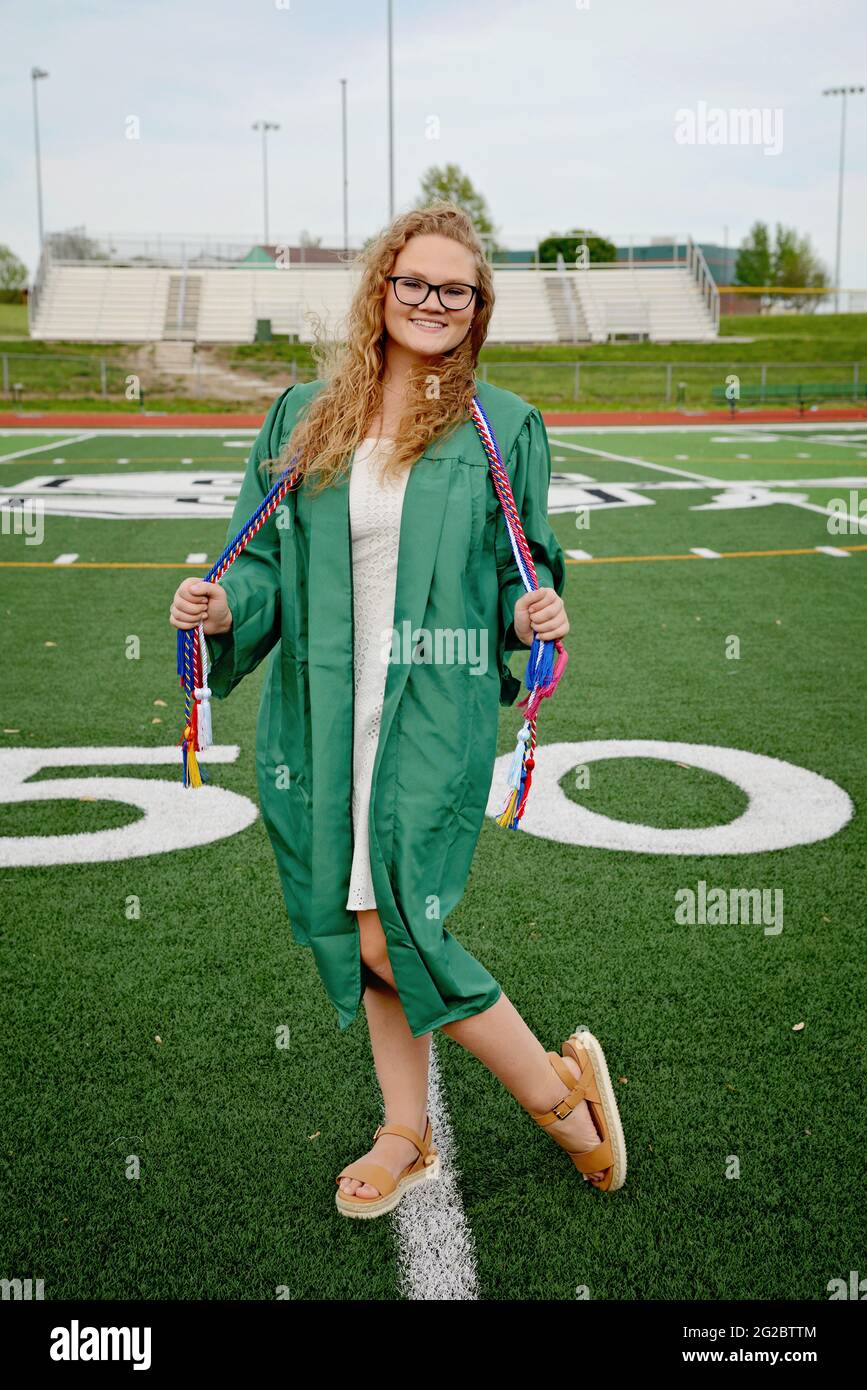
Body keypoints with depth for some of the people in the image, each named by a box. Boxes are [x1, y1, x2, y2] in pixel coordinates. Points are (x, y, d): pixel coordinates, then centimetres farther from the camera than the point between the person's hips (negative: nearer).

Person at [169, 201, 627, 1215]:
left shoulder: (502, 427, 1)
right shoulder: (302, 417, 8)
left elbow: (524, 570, 7)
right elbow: (267, 559, 9)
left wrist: (534, 612, -15)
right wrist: (225, 606, -12)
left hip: (436, 713, -4)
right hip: (323, 712, 4)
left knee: (390, 936, -7)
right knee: (360, 930, 11)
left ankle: (562, 1093, 16)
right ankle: (406, 1136, 30)